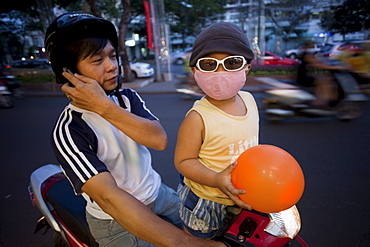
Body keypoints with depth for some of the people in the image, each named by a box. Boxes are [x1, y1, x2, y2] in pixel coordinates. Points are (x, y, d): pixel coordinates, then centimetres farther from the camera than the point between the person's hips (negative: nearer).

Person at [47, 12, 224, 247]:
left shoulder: (128, 97, -3)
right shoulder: (68, 132, -21)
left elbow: (159, 139, -19)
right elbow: (108, 197, -32)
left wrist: (105, 107, -30)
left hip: (157, 193, 5)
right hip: (116, 220, -4)